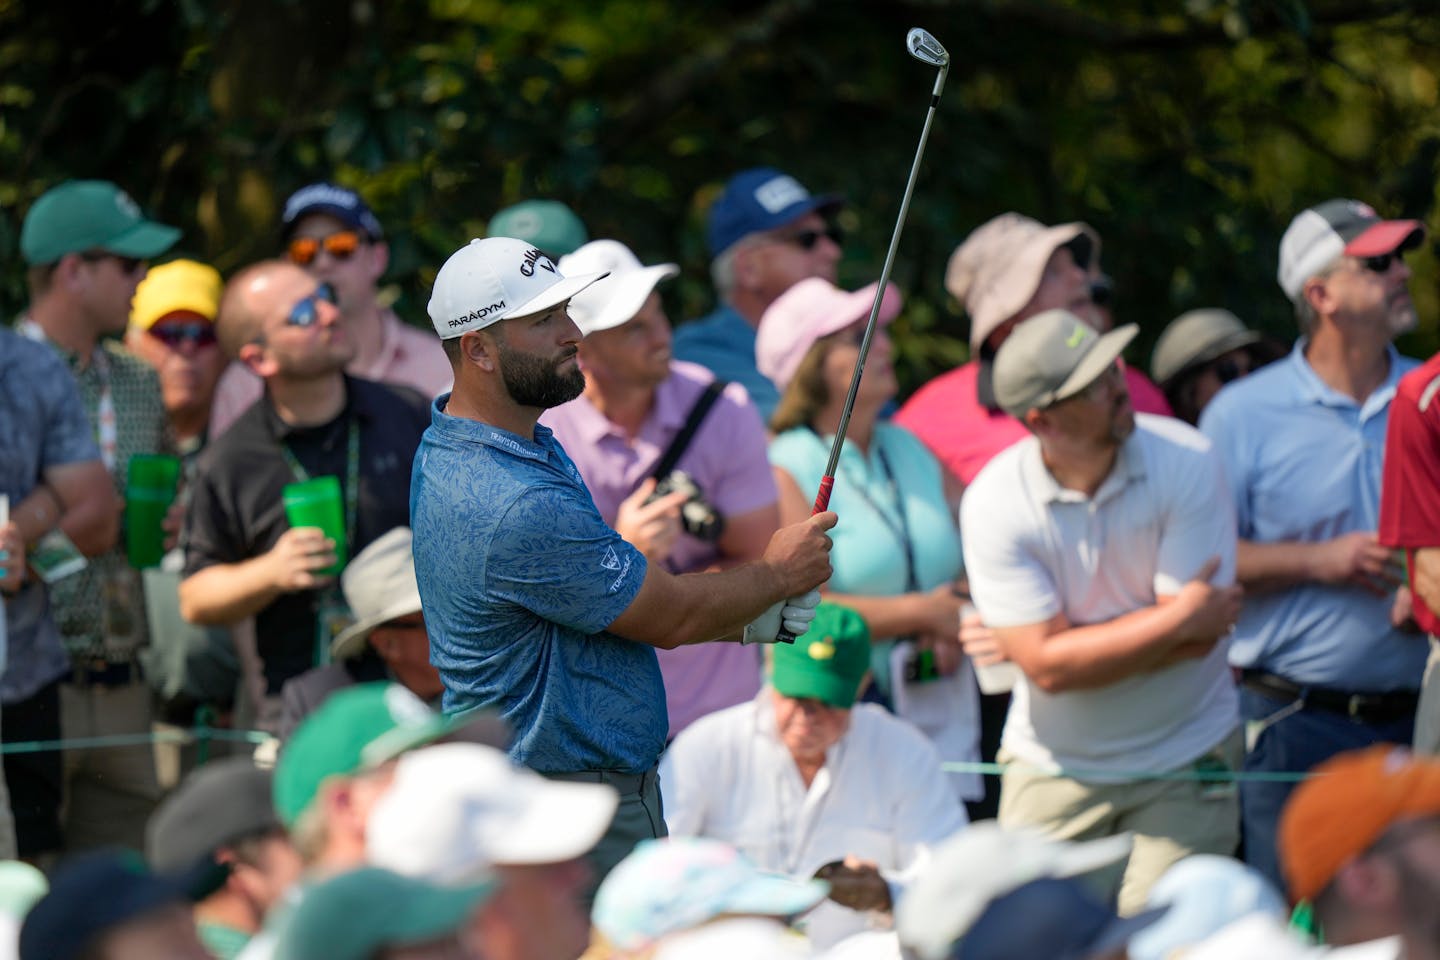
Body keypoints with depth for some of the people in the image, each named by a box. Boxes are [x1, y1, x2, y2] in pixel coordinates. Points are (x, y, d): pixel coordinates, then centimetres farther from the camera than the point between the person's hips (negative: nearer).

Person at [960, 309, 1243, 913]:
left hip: (1184, 758, 0)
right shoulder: (995, 501, -14)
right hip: (1054, 767, 0)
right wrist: (1176, 620, -17)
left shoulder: (1186, 461, -13)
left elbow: (1199, 636, -15)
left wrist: (1078, 646, -15)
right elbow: (1047, 666, -18)